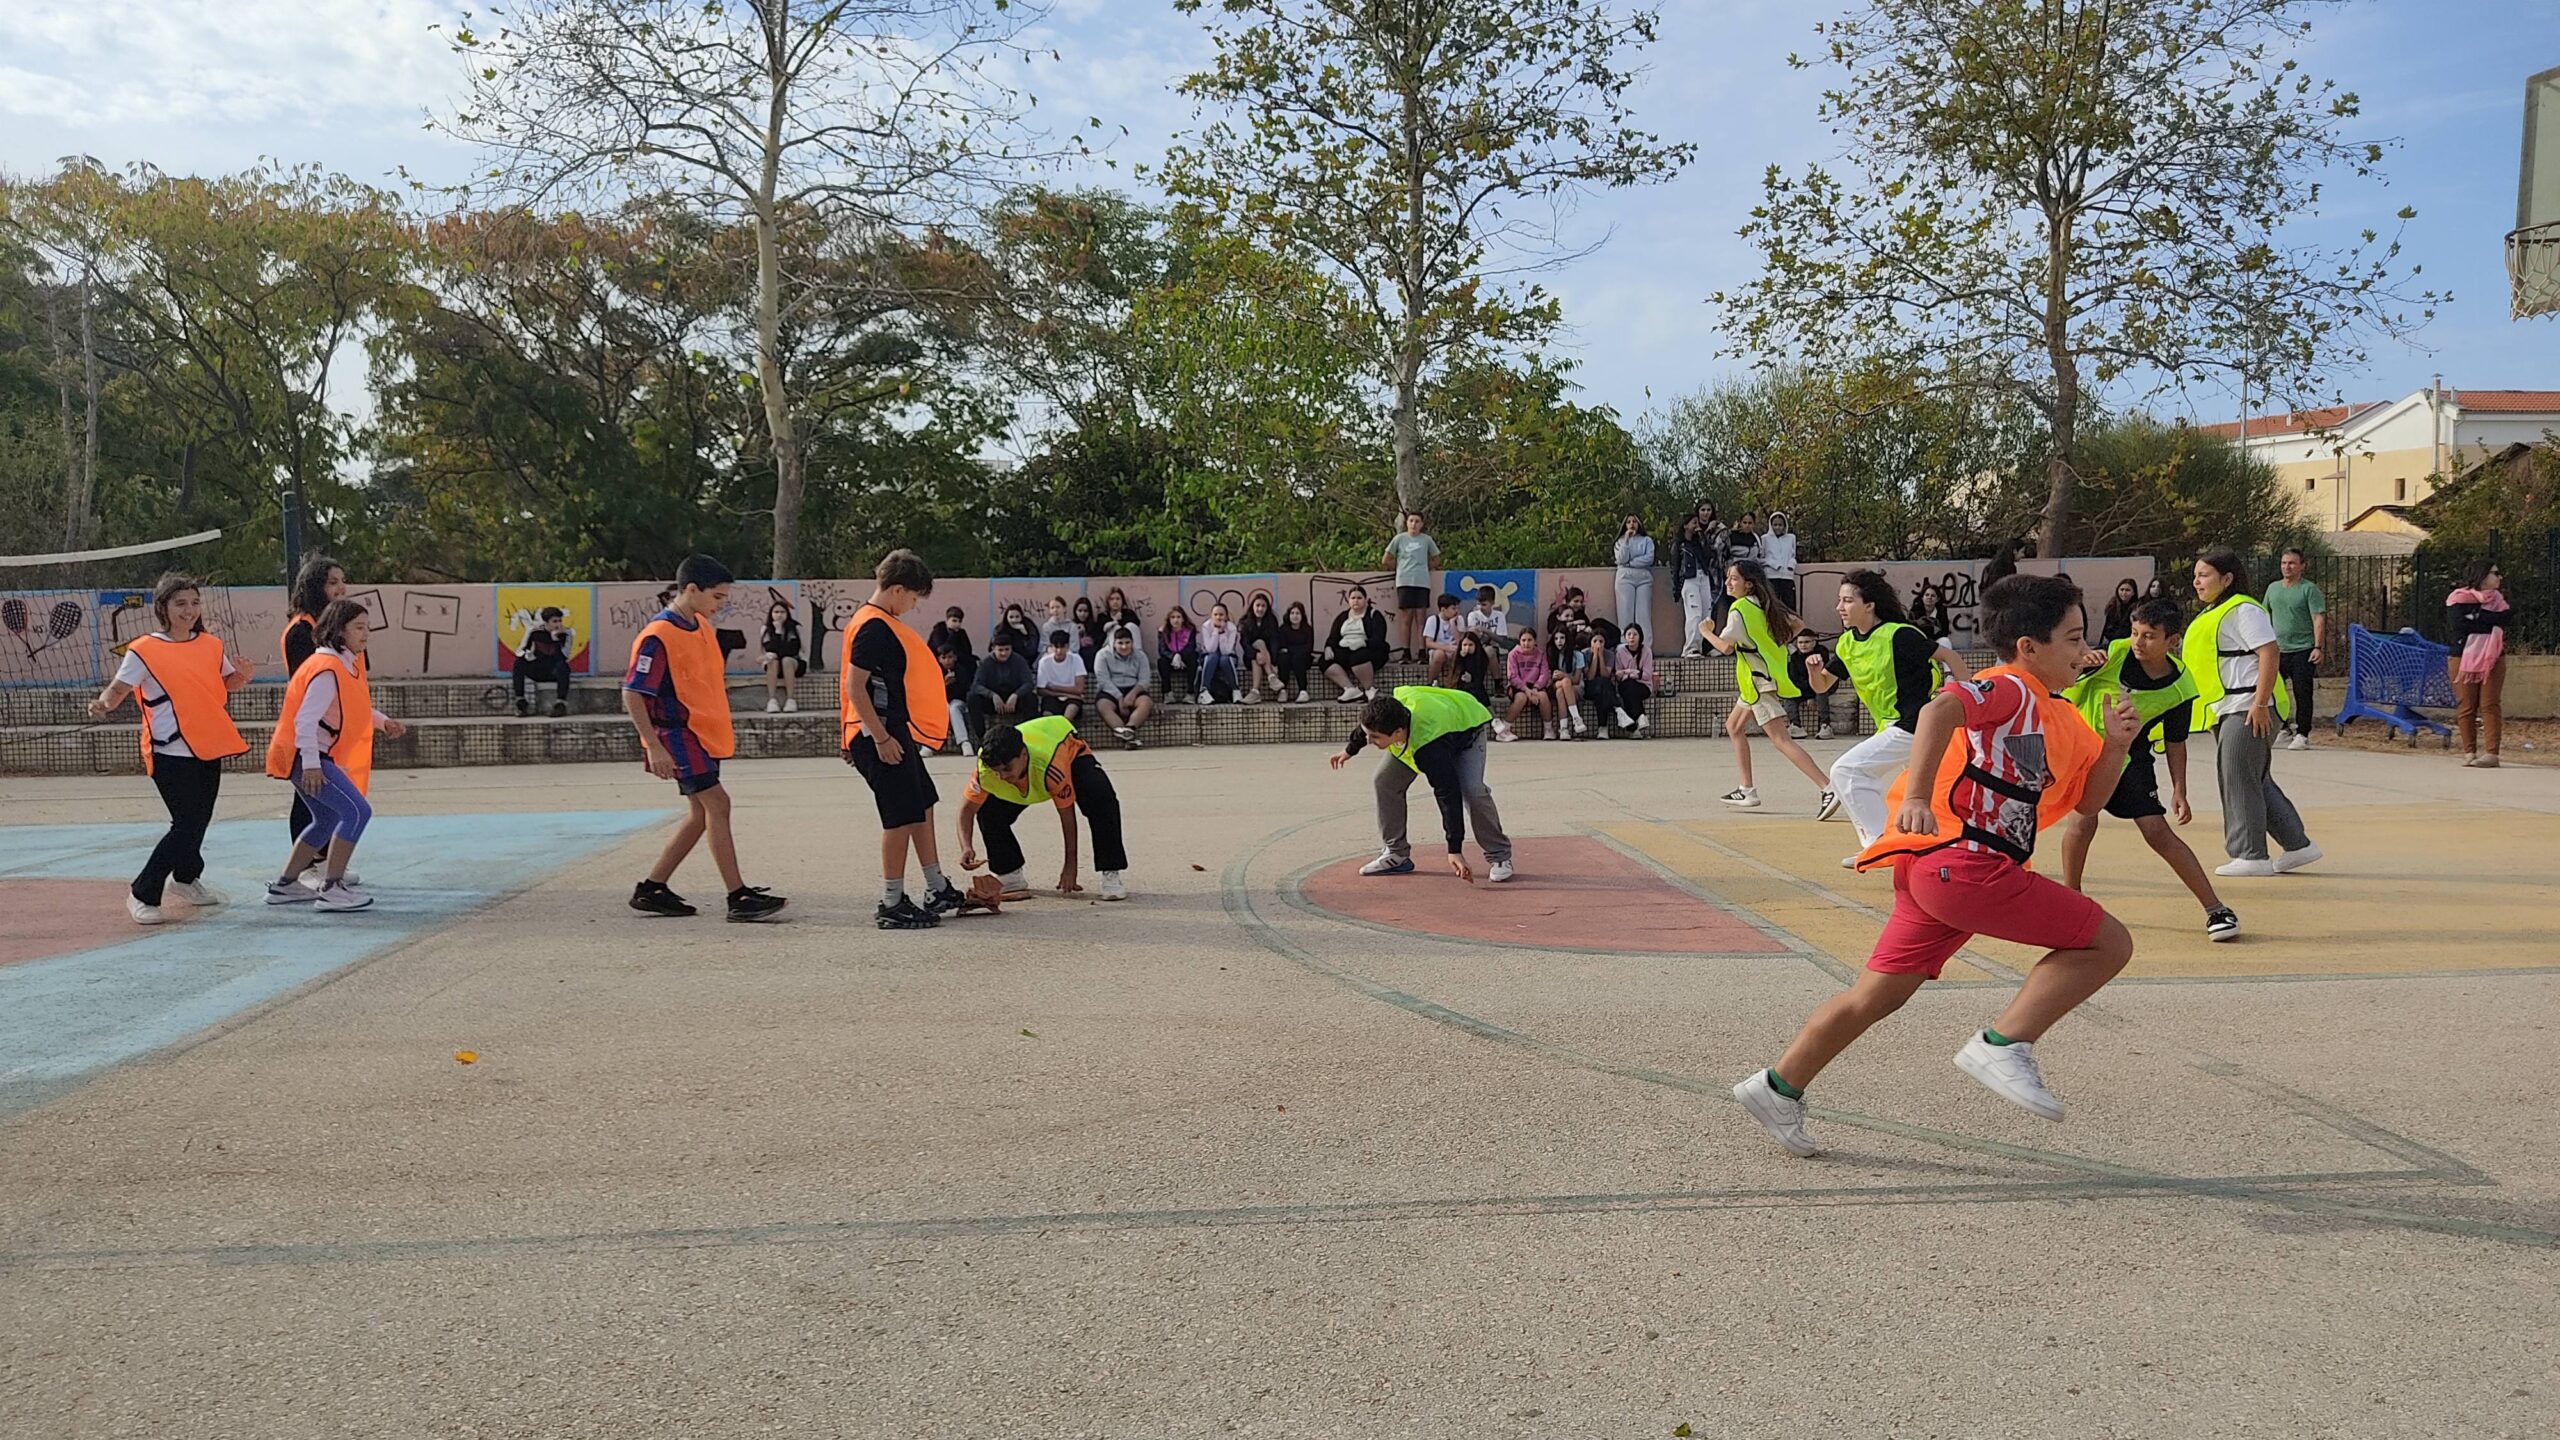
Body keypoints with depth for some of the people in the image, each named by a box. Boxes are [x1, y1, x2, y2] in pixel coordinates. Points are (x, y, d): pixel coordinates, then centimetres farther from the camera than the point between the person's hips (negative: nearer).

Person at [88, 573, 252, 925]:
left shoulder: (211, 645, 8)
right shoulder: (144, 650, -6)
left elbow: (227, 682, 19)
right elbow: (117, 689, -7)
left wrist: (242, 676, -3)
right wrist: (103, 704, -28)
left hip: (208, 750, 6)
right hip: (171, 754, -6)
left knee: (199, 820, 17)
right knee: (187, 824, -12)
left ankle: (186, 879, 41)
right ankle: (142, 894, 2)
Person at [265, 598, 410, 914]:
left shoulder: (346, 665, 13)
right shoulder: (327, 669, -19)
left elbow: (354, 708, 26)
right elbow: (305, 719, -25)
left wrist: (384, 722, 10)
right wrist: (311, 764, -27)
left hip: (309, 757, 11)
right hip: (305, 757, -11)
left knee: (328, 820, 21)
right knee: (357, 811, -18)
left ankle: (285, 886, 30)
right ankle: (331, 890, -17)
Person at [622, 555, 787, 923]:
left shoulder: (702, 627, 11)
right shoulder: (658, 636, -17)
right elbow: (632, 694, -18)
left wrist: (724, 728, 23)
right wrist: (654, 746, -22)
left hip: (703, 735, 9)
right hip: (678, 736, -9)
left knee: (701, 813, 11)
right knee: (717, 803, -12)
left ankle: (652, 889, 20)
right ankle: (738, 898, -10)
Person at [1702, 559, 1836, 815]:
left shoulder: (1739, 609, -15)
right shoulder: (1764, 606, 11)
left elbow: (1726, 647, -20)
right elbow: (1798, 625, 18)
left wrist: (1707, 633, -2)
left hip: (1761, 683, -10)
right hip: (1759, 681, 10)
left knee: (1780, 740, -15)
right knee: (1734, 727, 22)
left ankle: (1828, 788, -25)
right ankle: (1747, 791, 23)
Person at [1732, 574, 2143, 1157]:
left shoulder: (2058, 717, 22)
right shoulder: (2010, 689, -7)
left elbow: (2087, 800, 26)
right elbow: (1940, 710, -27)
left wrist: (2114, 745, 8)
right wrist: (1916, 797, -37)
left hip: (1937, 868, 10)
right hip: (1962, 862, -10)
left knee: (1879, 994, 14)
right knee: (2108, 942, -6)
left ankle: (1779, 1087, 20)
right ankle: (2002, 1045, -8)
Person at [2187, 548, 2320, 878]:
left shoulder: (2243, 610, -11)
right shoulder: (2210, 614, 19)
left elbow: (2269, 654, -18)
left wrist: (2260, 704, -23)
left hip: (2248, 709, -10)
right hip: (2227, 710, 10)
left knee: (2239, 780, -8)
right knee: (2256, 781, 13)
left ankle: (2250, 855, -3)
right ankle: (2297, 845, 20)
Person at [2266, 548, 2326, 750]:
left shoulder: (2309, 589, -4)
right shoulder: (2273, 588, 13)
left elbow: (2319, 619, -10)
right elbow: (2265, 617, 21)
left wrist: (2318, 647, -19)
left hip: (2302, 650, -5)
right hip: (2277, 650, 5)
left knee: (2302, 694, -3)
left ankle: (2302, 735, 3)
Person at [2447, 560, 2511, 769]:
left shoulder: (2497, 600, 14)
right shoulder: (2458, 599, 2)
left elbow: (2501, 622, -4)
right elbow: (2458, 625, -12)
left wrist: (2474, 618, -10)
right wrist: (2487, 624, -9)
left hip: (2492, 658, 3)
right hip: (2463, 658, -3)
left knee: (2490, 705, -4)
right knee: (2466, 706, -1)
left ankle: (2492, 753, -7)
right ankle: (2469, 752, 5)